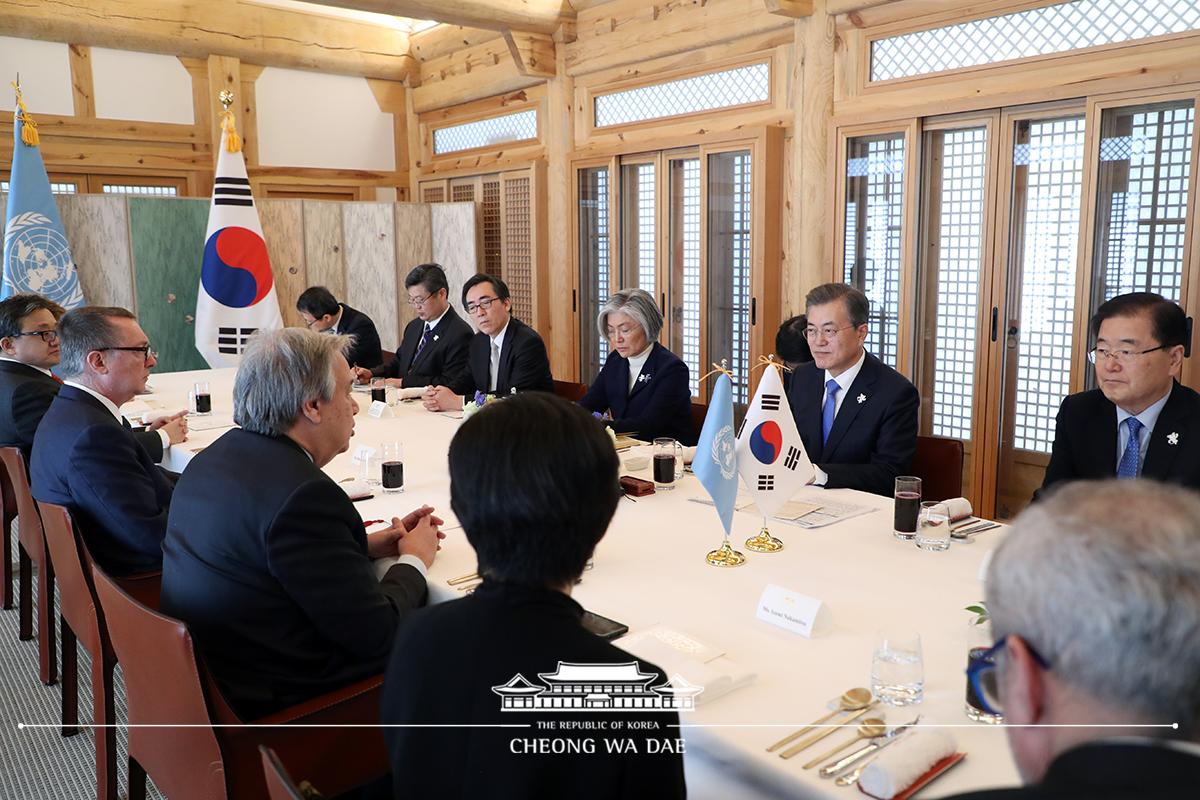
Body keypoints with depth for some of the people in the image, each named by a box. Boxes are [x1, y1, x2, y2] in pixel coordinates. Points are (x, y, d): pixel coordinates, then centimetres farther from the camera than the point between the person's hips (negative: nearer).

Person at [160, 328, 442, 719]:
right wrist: (414, 559, -4)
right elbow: (376, 636, -22)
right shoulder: (303, 493, -27)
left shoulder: (216, 456, 1)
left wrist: (367, 545, 6)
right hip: (275, 702, -9)